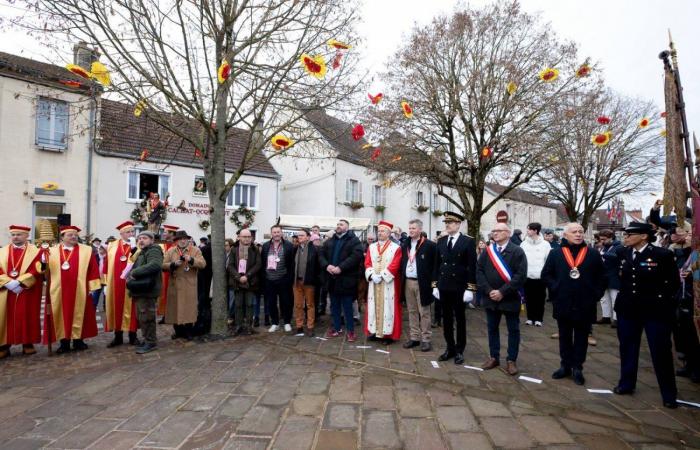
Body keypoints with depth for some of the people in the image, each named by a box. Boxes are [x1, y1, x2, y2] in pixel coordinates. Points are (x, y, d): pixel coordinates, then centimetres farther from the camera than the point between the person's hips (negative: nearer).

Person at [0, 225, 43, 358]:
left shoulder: (35, 251, 0)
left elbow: (36, 270, -9)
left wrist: (19, 282, -17)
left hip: (27, 293, -3)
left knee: (27, 317, 2)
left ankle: (28, 344, 10)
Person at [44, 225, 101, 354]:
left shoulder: (86, 250, 3)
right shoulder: (52, 251, 5)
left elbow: (93, 270, 0)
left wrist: (92, 287, -4)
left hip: (80, 291, -1)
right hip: (59, 291, 1)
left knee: (79, 315, 7)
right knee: (61, 316, 7)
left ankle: (78, 340, 18)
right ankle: (64, 342, 17)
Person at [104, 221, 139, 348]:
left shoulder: (137, 246, 0)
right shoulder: (112, 246, 6)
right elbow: (108, 265, 7)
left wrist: (133, 248, -26)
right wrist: (106, 283, 4)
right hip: (115, 284, 2)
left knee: (130, 308, 4)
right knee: (117, 308, 9)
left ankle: (132, 336, 14)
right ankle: (118, 337, 21)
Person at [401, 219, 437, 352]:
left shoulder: (429, 245, -7)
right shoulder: (405, 245, 11)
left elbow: (434, 264, -8)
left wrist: (431, 281, -11)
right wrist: (402, 279, 7)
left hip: (422, 283, -6)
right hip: (408, 282, 6)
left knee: (424, 313, 2)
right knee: (412, 312, 13)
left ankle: (426, 339, 10)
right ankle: (414, 337, 22)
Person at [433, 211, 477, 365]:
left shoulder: (468, 241, -7)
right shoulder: (441, 241, 7)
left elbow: (472, 266, -9)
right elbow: (437, 264, 10)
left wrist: (470, 289, -12)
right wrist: (435, 285, 7)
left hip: (460, 288, -4)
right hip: (444, 287, 4)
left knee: (460, 319, 8)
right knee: (447, 319, 11)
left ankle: (459, 350, 20)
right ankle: (450, 348, 24)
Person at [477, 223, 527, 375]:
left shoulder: (517, 251, -8)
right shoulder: (487, 251, 5)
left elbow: (521, 275, -16)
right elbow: (479, 271, 0)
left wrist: (502, 292, -19)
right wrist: (488, 291, -12)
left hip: (510, 298, -3)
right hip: (491, 298, 4)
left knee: (513, 330, 8)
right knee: (492, 328, 13)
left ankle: (511, 360, 22)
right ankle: (494, 357, 27)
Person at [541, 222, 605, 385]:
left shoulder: (593, 254, 1)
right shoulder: (555, 253, 0)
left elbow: (601, 277, 5)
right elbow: (546, 274, 4)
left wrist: (596, 294, -4)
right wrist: (555, 289, -5)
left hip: (585, 305, 0)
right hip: (563, 304, 0)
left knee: (581, 338, 10)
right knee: (564, 337, 12)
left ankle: (577, 368, 21)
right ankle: (565, 365, 24)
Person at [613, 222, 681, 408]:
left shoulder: (662, 255, -11)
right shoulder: (624, 254, 3)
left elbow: (674, 282, -5)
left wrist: (661, 299, -4)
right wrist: (624, 295, 8)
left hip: (655, 311, -4)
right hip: (627, 309, 4)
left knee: (661, 352, 5)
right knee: (627, 348, 13)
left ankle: (669, 394, 20)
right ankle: (626, 384, 28)